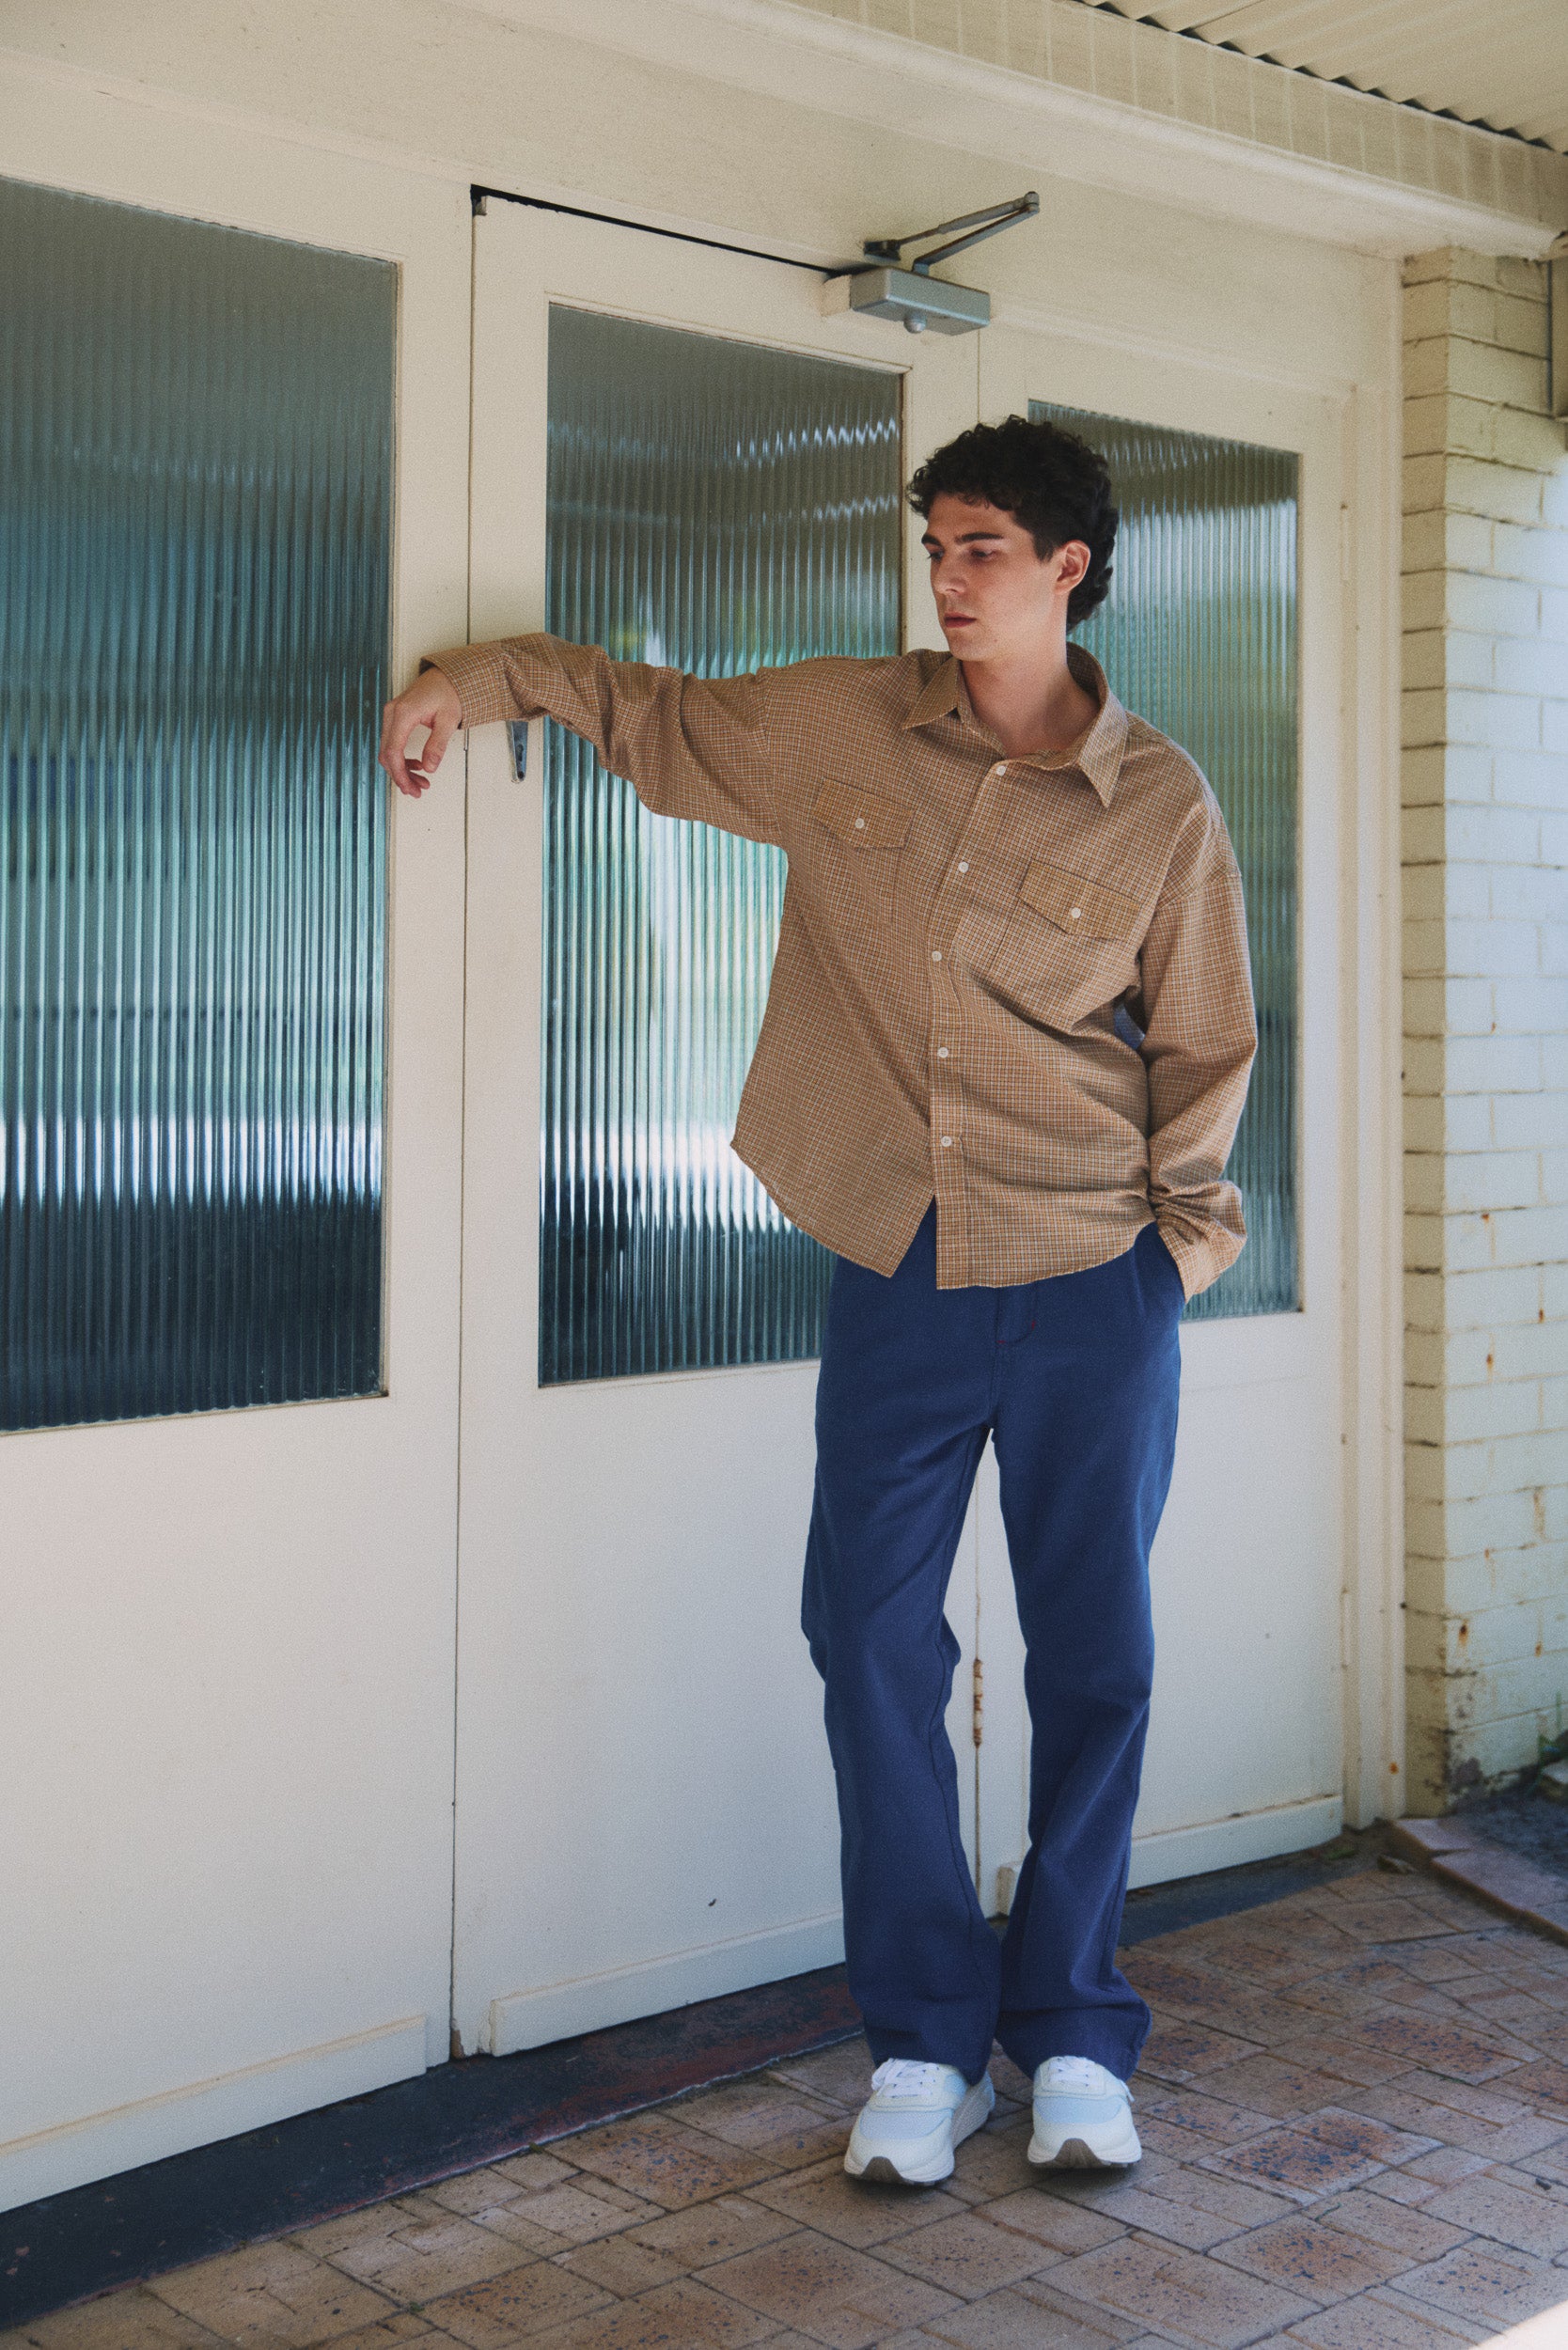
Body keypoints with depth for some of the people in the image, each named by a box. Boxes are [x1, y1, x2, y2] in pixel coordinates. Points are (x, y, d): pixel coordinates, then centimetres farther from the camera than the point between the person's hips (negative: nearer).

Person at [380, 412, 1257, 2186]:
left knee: (1093, 1658, 5)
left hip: (1090, 1288, -1)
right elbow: (657, 715, 20)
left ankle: (1073, 2037, 21)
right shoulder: (836, 729, 4)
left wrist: (1172, 1241, 4)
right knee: (874, 1642, 1)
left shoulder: (1160, 806, -1)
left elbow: (1202, 1047, 8)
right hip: (895, 1275, 2)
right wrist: (483, 676, 11)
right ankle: (927, 2043, 16)